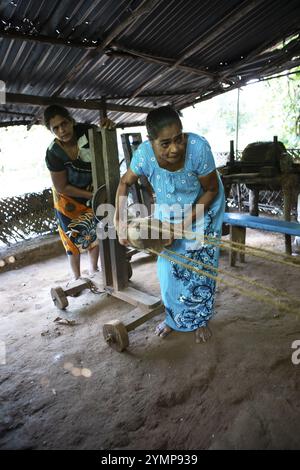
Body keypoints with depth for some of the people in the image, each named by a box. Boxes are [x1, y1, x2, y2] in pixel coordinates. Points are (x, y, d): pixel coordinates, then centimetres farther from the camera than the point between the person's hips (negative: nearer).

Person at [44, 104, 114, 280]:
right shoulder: (53, 153, -28)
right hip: (70, 199, -4)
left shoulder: (85, 130, -21)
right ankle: (77, 278, 25)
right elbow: (62, 188, -22)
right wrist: (92, 195, -23)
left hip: (93, 192, 4)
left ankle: (94, 270, 37)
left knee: (95, 233, 16)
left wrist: (108, 126, -27)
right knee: (75, 239, 7)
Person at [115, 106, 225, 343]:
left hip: (202, 209, -2)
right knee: (170, 269, 9)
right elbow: (125, 183, -11)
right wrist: (119, 219, -23)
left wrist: (185, 224, -25)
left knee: (201, 269, 3)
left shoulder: (198, 147, -35)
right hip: (168, 212, 3)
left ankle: (201, 320, 28)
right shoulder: (144, 153, -28)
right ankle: (174, 318, 33)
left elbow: (211, 189, -21)